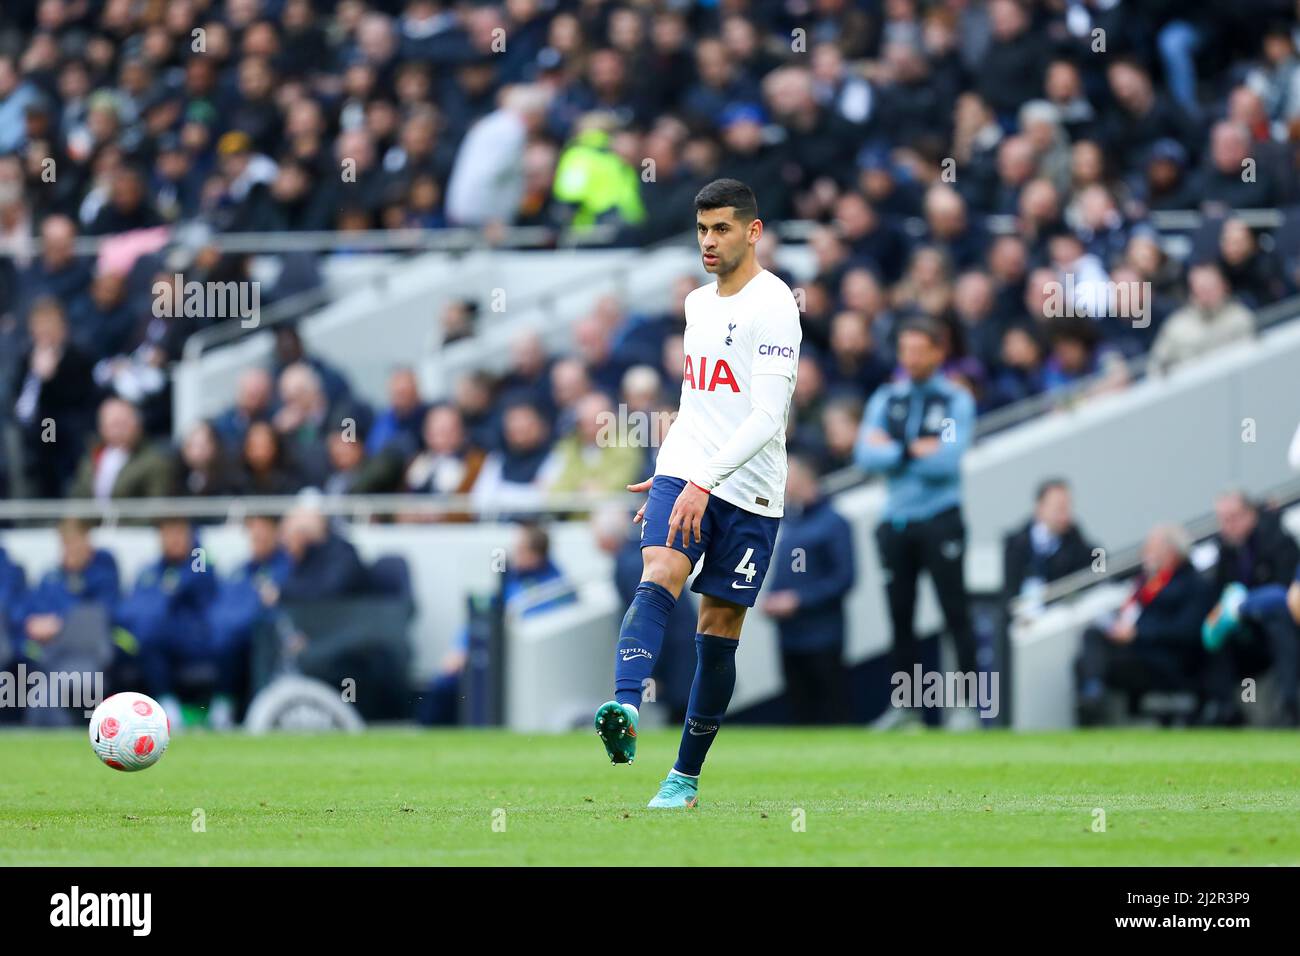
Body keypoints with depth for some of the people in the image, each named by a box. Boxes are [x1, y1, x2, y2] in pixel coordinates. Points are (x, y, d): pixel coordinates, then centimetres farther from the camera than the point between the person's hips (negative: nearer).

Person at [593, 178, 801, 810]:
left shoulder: (772, 304, -10)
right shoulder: (698, 303, 14)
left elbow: (767, 417, -18)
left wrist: (705, 482, -25)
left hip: (747, 491, -5)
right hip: (683, 473, 5)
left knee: (719, 631, 2)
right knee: (659, 577, -23)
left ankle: (686, 775, 14)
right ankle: (625, 709, -44)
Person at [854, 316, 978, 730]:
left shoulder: (956, 400, -3)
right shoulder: (886, 398, 9)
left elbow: (947, 460, -16)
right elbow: (867, 455, -3)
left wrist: (893, 450, -8)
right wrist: (915, 451, -13)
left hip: (940, 520, -4)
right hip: (895, 521, 4)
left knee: (955, 612, -4)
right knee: (900, 615, 8)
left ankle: (967, 704, -2)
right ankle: (905, 706, 15)